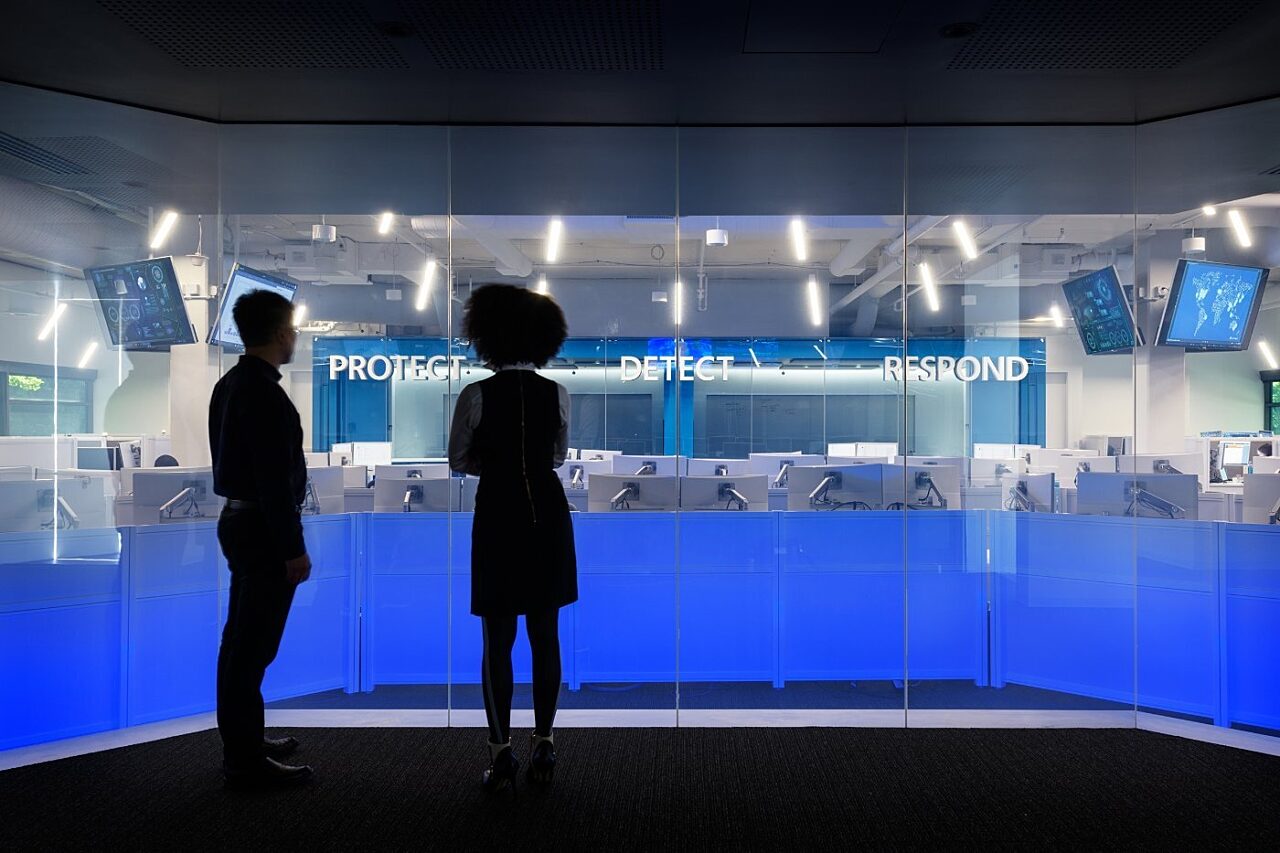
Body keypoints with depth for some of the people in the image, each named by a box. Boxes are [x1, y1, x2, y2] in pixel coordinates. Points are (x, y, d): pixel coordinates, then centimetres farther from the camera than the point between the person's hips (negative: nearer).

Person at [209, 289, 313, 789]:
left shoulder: (230, 385, 11)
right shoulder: (265, 394, -20)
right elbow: (275, 481, -23)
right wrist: (295, 549, -18)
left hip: (238, 521, 10)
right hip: (264, 530, -10)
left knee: (241, 641, 17)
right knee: (254, 647, -3)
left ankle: (242, 742, 31)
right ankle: (247, 762, 7)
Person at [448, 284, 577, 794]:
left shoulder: (476, 396, -9)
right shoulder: (556, 394, -2)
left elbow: (459, 461, 2)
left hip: (498, 517, -2)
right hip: (548, 515, 3)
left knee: (498, 640, 7)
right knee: (545, 637, 11)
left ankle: (501, 754, 12)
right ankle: (543, 748, 18)